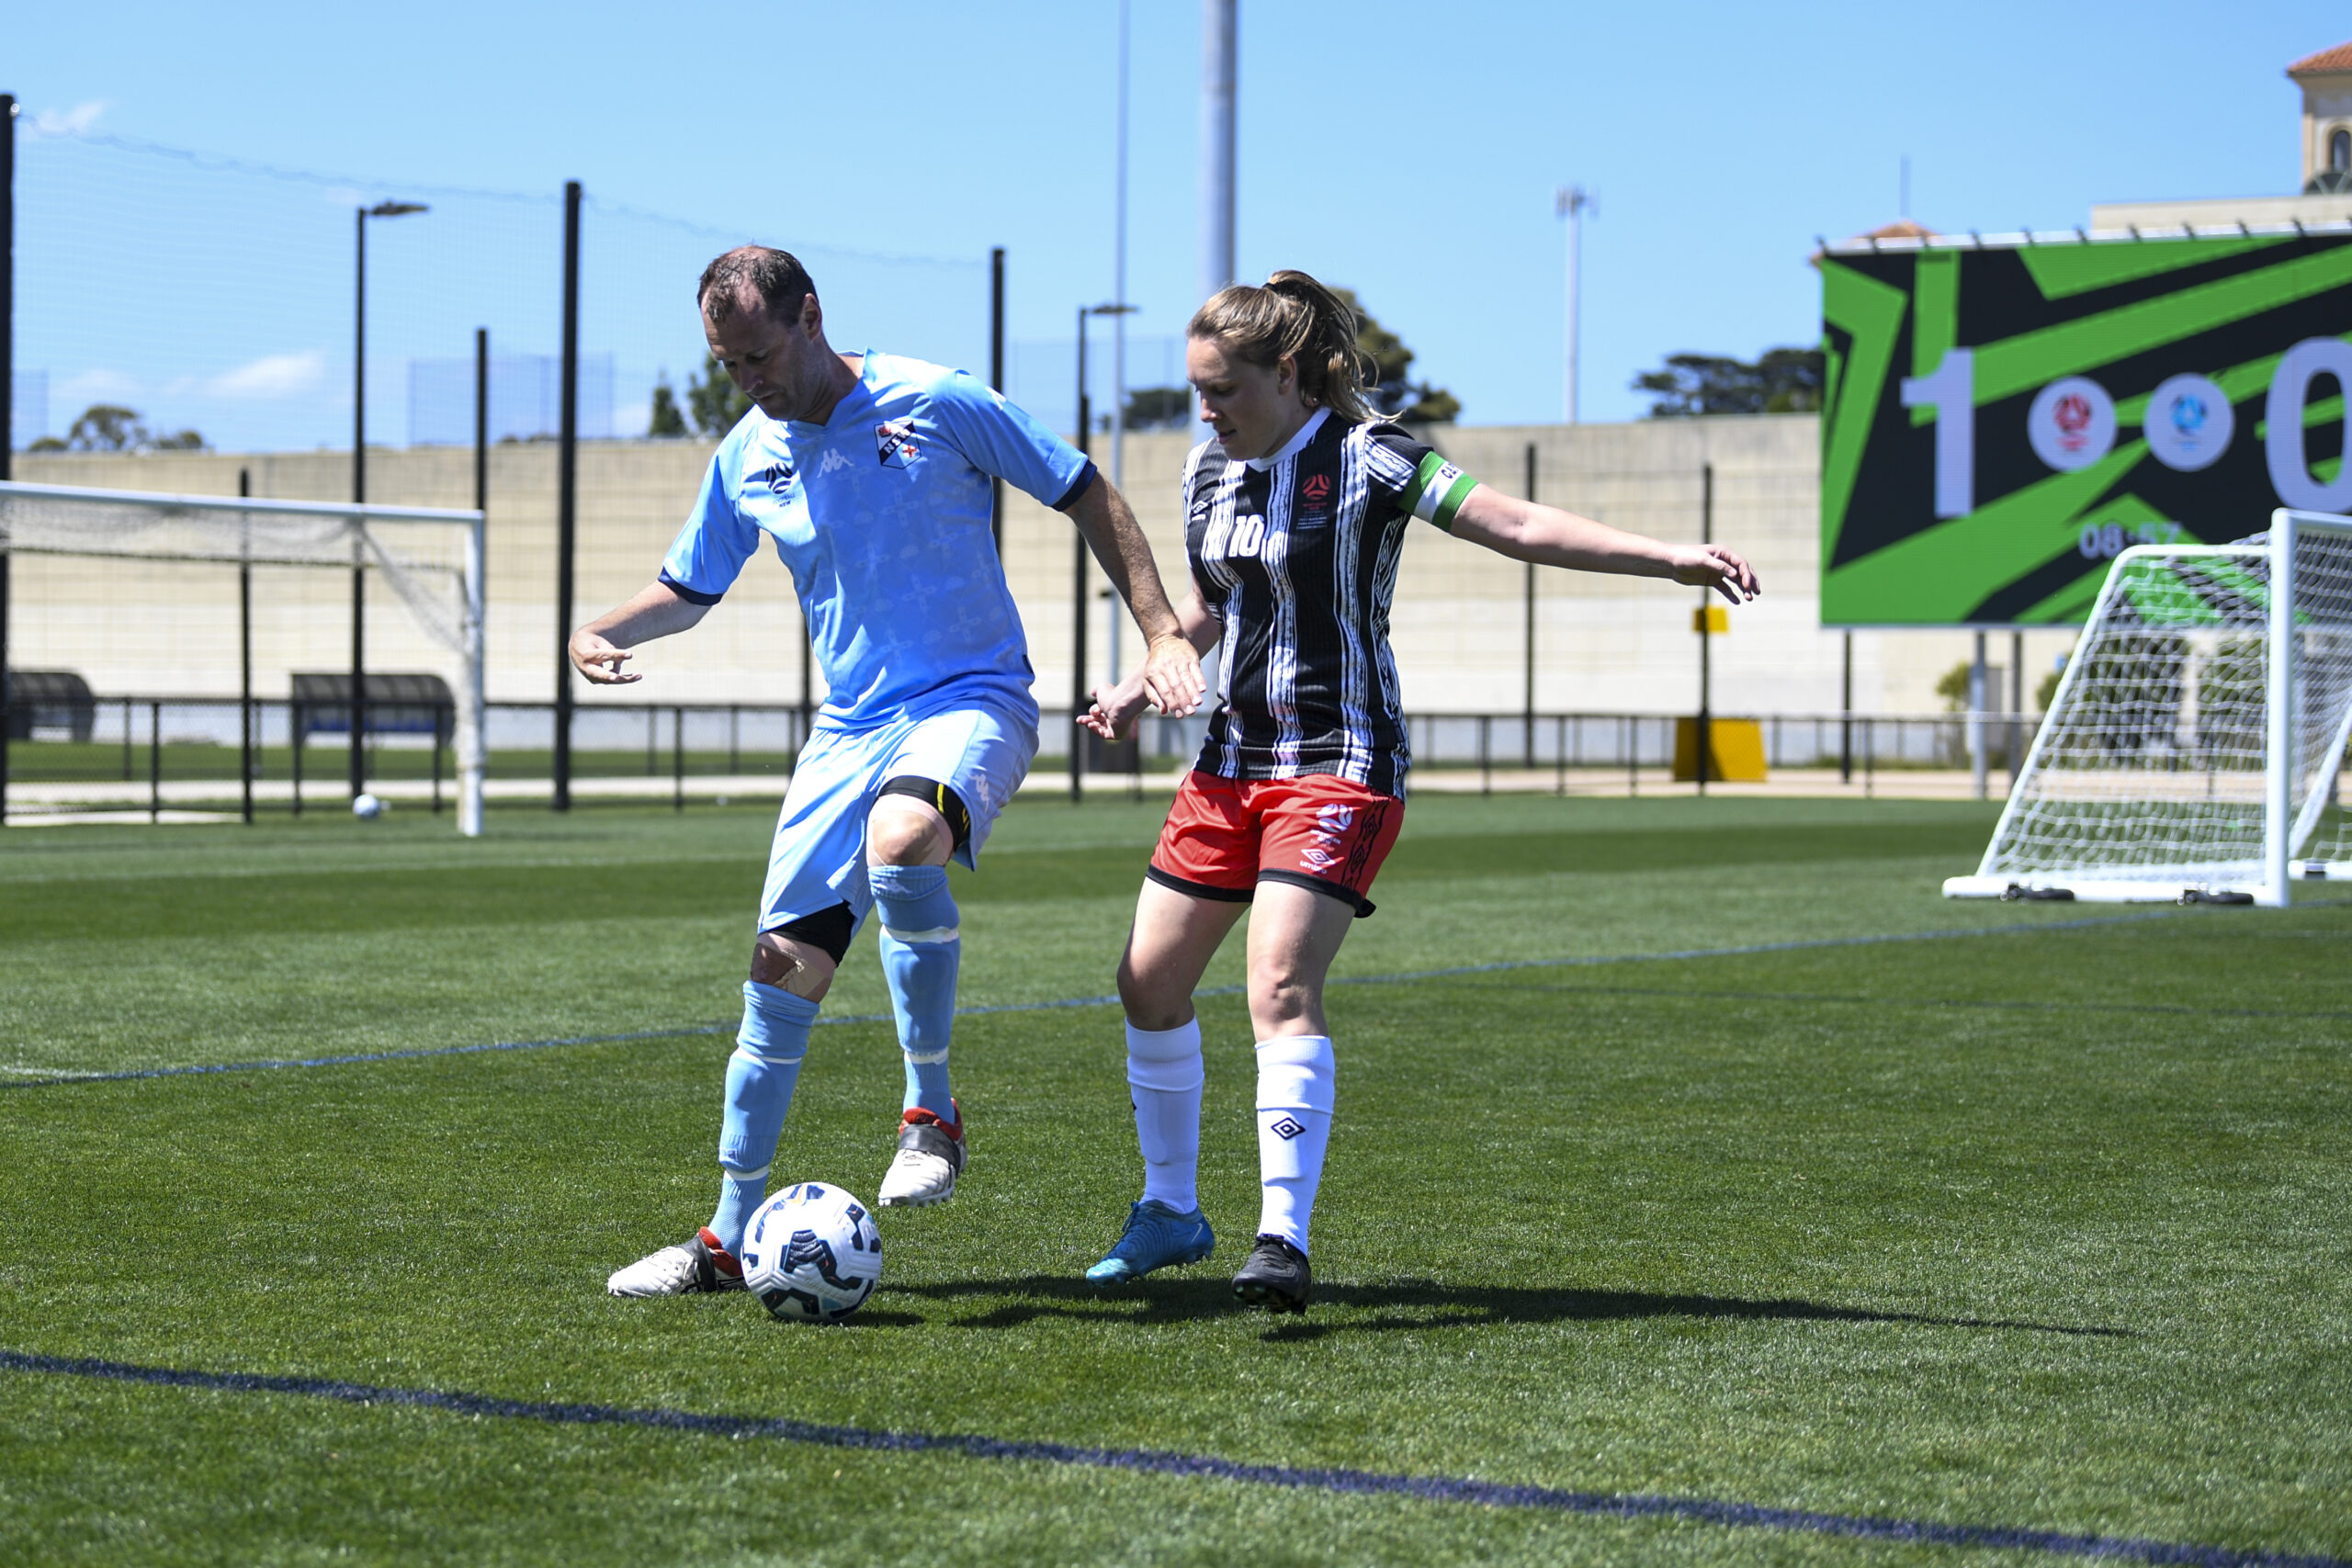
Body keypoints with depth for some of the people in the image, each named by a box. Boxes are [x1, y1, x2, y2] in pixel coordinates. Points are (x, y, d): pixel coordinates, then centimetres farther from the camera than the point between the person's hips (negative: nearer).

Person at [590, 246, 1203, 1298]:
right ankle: (730, 1237, 10)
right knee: (784, 962, -2)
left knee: (899, 840, -37)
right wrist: (599, 635, -1)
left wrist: (1162, 635, -8)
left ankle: (933, 1110, -19)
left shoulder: (936, 404, -8)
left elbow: (1086, 495, -1)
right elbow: (688, 589, 21)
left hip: (971, 703, -5)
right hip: (848, 728, 5)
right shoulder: (746, 458, 6)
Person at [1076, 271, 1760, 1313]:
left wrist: (1668, 557, -29)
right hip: (1232, 760, 7)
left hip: (1338, 768, -7)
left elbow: (1516, 525, -19)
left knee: (1280, 987, -23)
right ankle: (1170, 1210, 25)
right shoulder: (1209, 471, 8)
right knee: (1149, 981, 7)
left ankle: (1284, 1239, -24)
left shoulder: (1366, 461, -13)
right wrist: (1142, 687, 8)